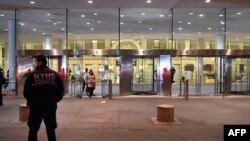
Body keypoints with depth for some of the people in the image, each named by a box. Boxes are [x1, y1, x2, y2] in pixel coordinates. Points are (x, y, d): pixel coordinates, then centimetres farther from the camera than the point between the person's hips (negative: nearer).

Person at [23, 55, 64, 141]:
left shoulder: (32, 74, -4)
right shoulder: (55, 74, 3)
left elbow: (26, 92, -5)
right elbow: (61, 91, 2)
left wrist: (31, 101, 14)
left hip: (35, 106, -2)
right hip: (51, 106, 2)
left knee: (33, 130, 13)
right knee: (51, 130, 11)